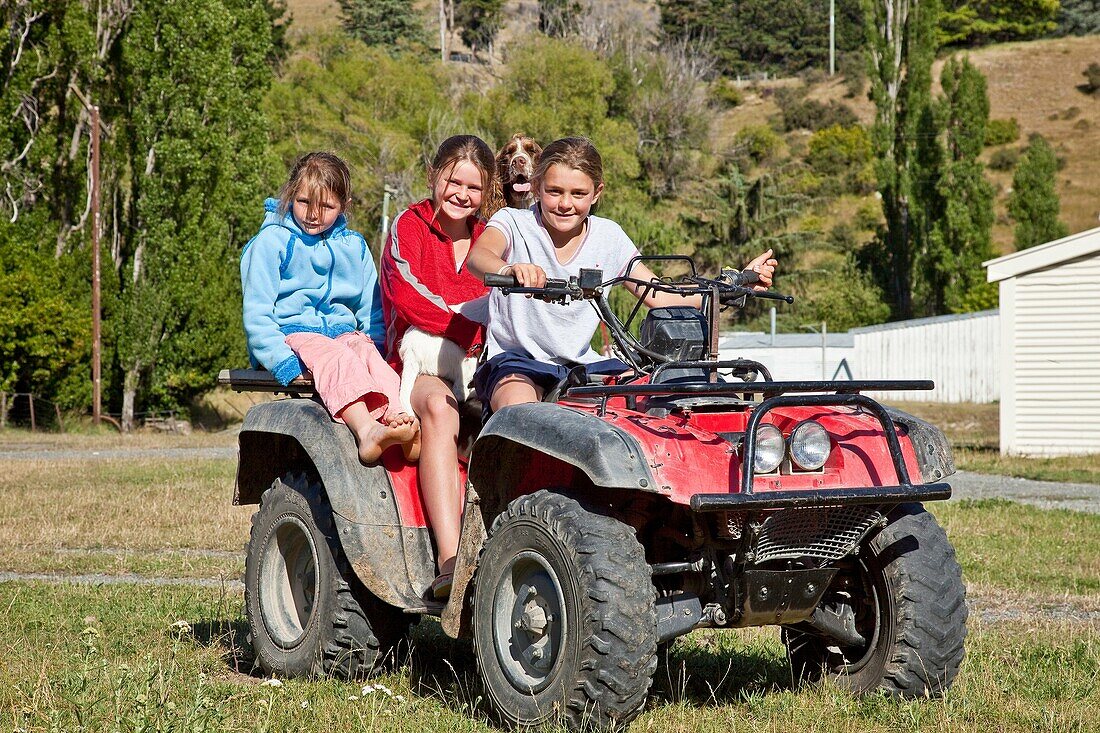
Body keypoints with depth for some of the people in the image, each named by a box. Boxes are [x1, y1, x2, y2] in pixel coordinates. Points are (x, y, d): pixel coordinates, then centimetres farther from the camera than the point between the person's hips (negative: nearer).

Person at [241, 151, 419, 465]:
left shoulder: (353, 245, 16)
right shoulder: (271, 242, 1)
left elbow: (371, 310, 21)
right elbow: (257, 314, -6)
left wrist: (374, 342, -2)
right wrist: (286, 365, -19)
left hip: (341, 330, 4)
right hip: (290, 331, -4)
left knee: (369, 353, -31)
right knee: (337, 358, -35)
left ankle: (398, 419, -57)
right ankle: (365, 429, -62)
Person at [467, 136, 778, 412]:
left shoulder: (608, 236, 5)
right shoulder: (513, 223, -6)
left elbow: (660, 298, 5)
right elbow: (478, 256, -29)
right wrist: (509, 270, -54)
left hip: (582, 363, 4)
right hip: (517, 359, -4)